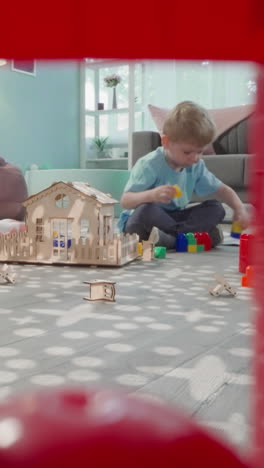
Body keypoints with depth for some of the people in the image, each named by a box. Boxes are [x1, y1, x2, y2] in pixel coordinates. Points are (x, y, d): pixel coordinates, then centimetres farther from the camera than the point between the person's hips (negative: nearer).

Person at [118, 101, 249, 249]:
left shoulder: (196, 166, 1)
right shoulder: (149, 165, -20)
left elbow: (222, 190, 10)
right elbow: (125, 201, -26)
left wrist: (239, 208, -10)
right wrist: (151, 195, -46)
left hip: (173, 217, 7)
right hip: (139, 221, -6)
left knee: (216, 208, -9)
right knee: (146, 210, -40)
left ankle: (169, 238, -27)